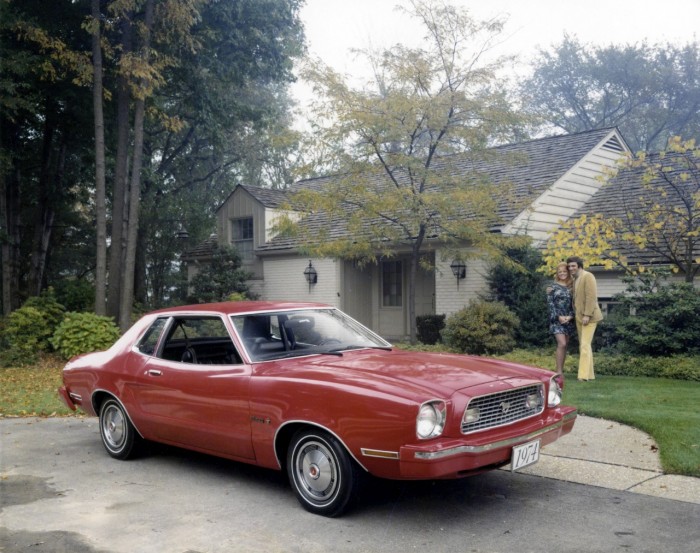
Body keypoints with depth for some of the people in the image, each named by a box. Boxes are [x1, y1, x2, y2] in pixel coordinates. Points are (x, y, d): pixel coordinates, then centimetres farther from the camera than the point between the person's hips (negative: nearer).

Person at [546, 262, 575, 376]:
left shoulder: (571, 287, 10)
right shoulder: (553, 286, 2)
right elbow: (550, 303, -4)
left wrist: (570, 316, -11)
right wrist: (559, 316, -14)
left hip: (568, 319, 4)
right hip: (556, 319, -4)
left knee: (564, 345, 5)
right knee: (562, 344, -16)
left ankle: (561, 369, 12)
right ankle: (559, 371, -13)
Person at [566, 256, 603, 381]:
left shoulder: (588, 276, -12)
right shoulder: (575, 279, 15)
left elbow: (591, 297, -19)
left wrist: (587, 315, -23)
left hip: (588, 316, -9)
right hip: (579, 317, 9)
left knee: (585, 344, -14)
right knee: (583, 345, 10)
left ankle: (584, 375, -16)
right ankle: (589, 374, 16)